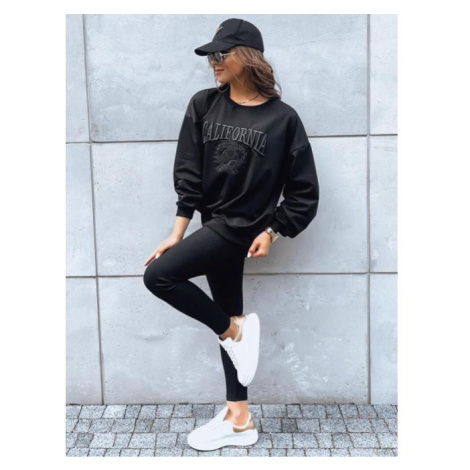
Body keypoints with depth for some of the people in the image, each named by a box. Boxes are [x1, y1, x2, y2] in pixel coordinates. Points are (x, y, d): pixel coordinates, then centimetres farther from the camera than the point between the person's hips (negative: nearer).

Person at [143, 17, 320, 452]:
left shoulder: (282, 117, -8)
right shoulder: (203, 105, 3)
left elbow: (304, 190, -4)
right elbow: (188, 171, 0)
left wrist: (272, 231, -9)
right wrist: (179, 231, -5)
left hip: (241, 228, -6)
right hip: (215, 226, 6)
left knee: (158, 276, -19)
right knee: (226, 320, 11)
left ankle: (235, 330, 2)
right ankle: (239, 420, 25)